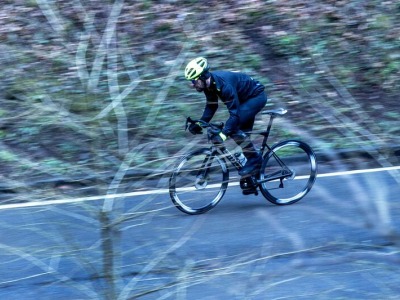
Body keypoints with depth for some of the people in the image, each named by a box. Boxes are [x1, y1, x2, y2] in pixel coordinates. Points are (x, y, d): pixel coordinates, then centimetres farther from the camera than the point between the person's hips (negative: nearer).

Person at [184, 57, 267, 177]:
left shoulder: (223, 84, -35)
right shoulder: (209, 83, -9)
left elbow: (234, 114, -37)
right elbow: (211, 107, 5)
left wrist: (223, 134, -43)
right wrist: (199, 124, -6)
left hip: (257, 96, -10)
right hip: (246, 98, 10)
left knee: (233, 127, -18)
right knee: (243, 131, 11)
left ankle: (254, 160, -10)